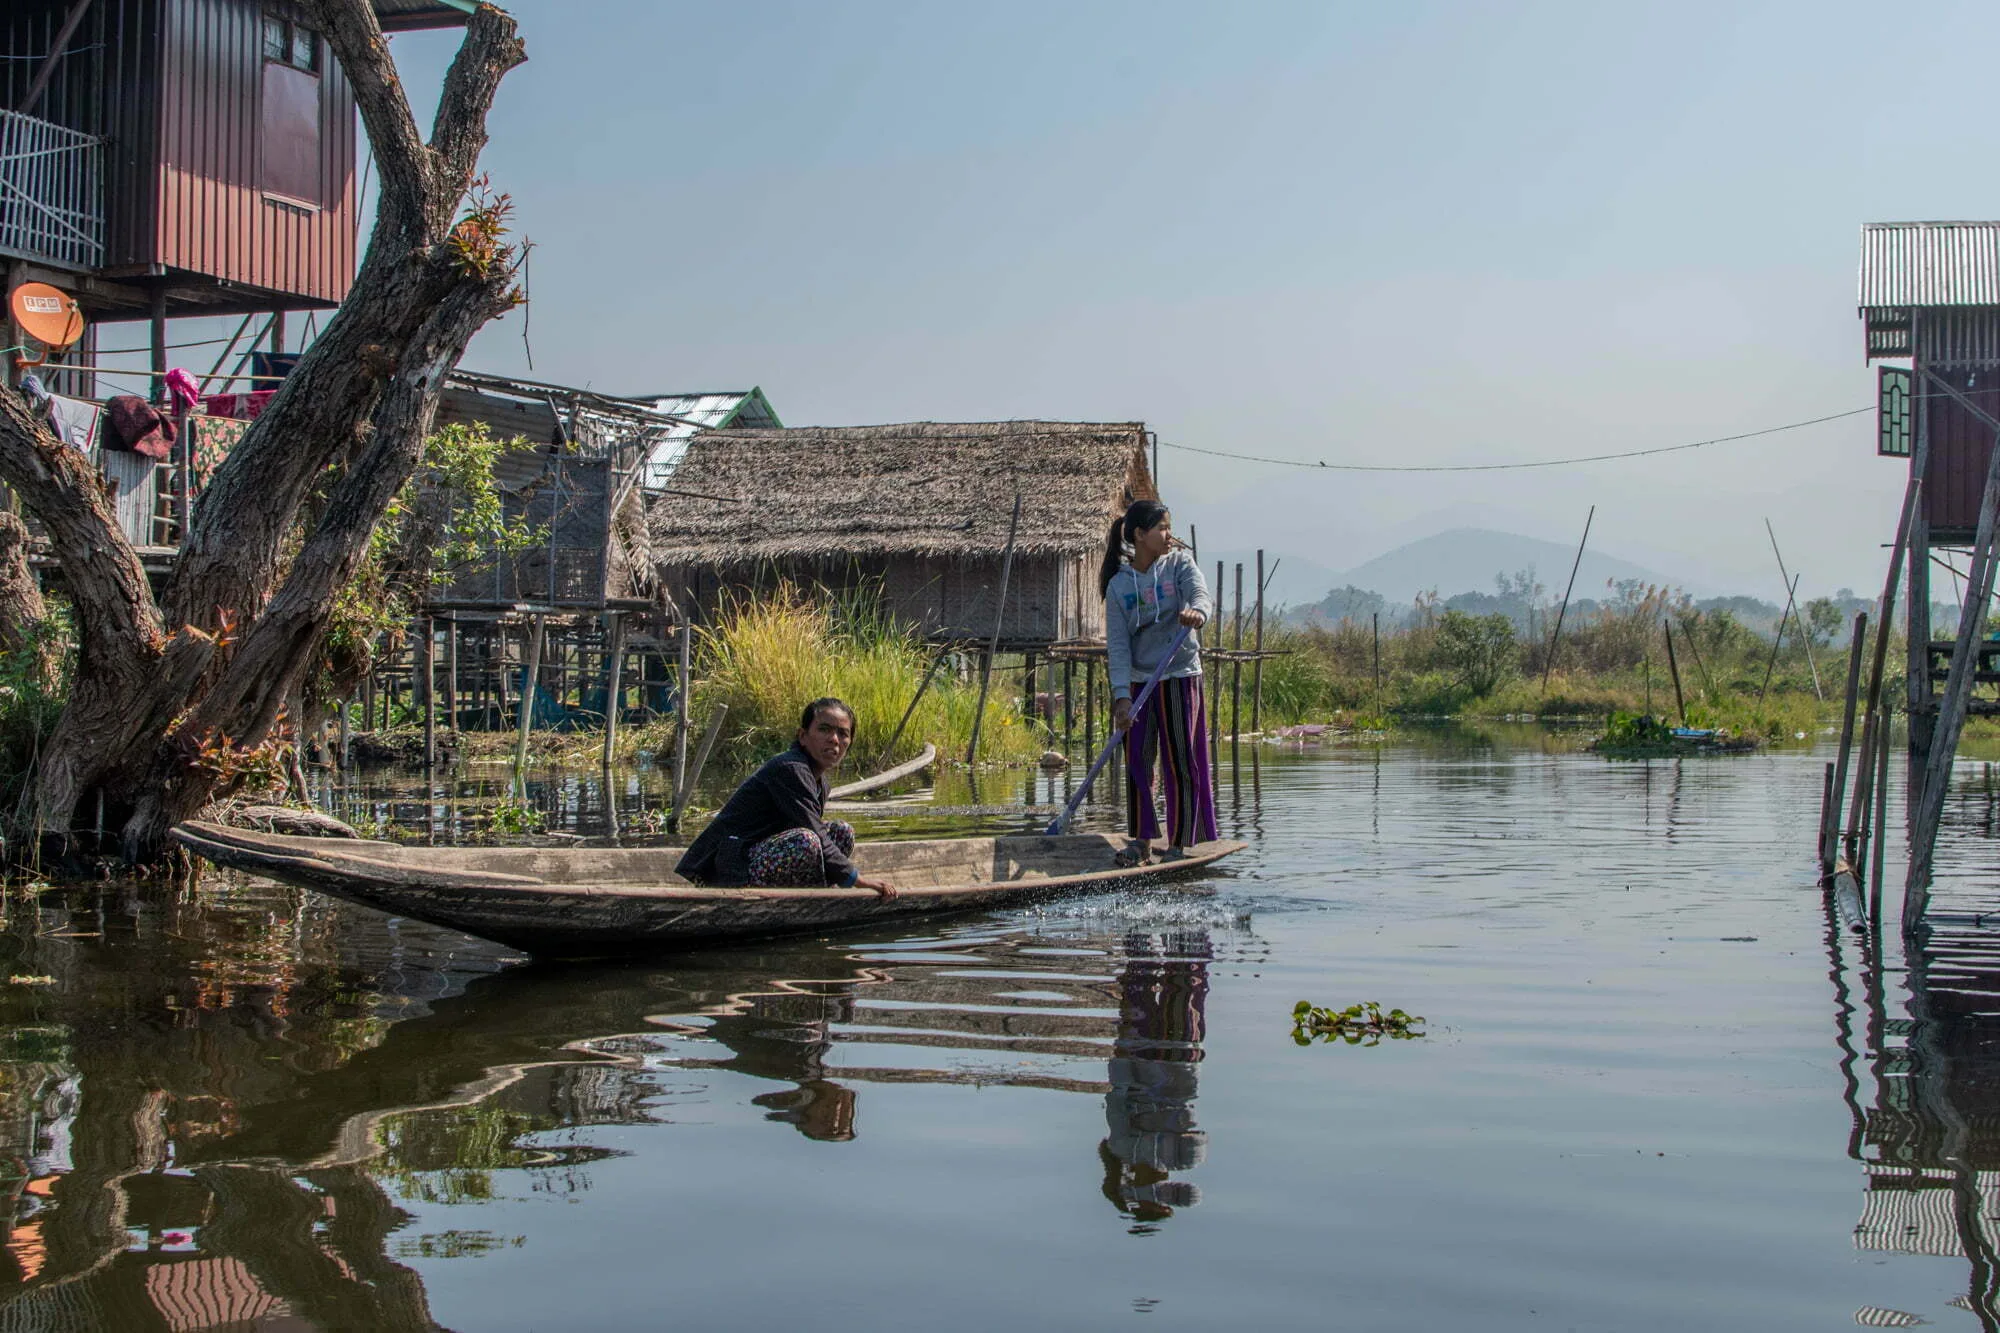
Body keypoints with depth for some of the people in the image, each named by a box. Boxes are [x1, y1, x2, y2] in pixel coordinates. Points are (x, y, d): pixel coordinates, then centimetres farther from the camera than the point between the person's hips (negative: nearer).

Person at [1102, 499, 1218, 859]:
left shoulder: (1179, 563, 1)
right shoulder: (1118, 585, 0)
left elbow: (1199, 593, -20)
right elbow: (1118, 644, -5)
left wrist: (1196, 612, -46)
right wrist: (1121, 695, -17)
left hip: (1179, 677, -1)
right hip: (1137, 682, 1)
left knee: (1181, 763, -1)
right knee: (1137, 762, 1)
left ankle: (1179, 843, 6)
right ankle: (1143, 843, 10)